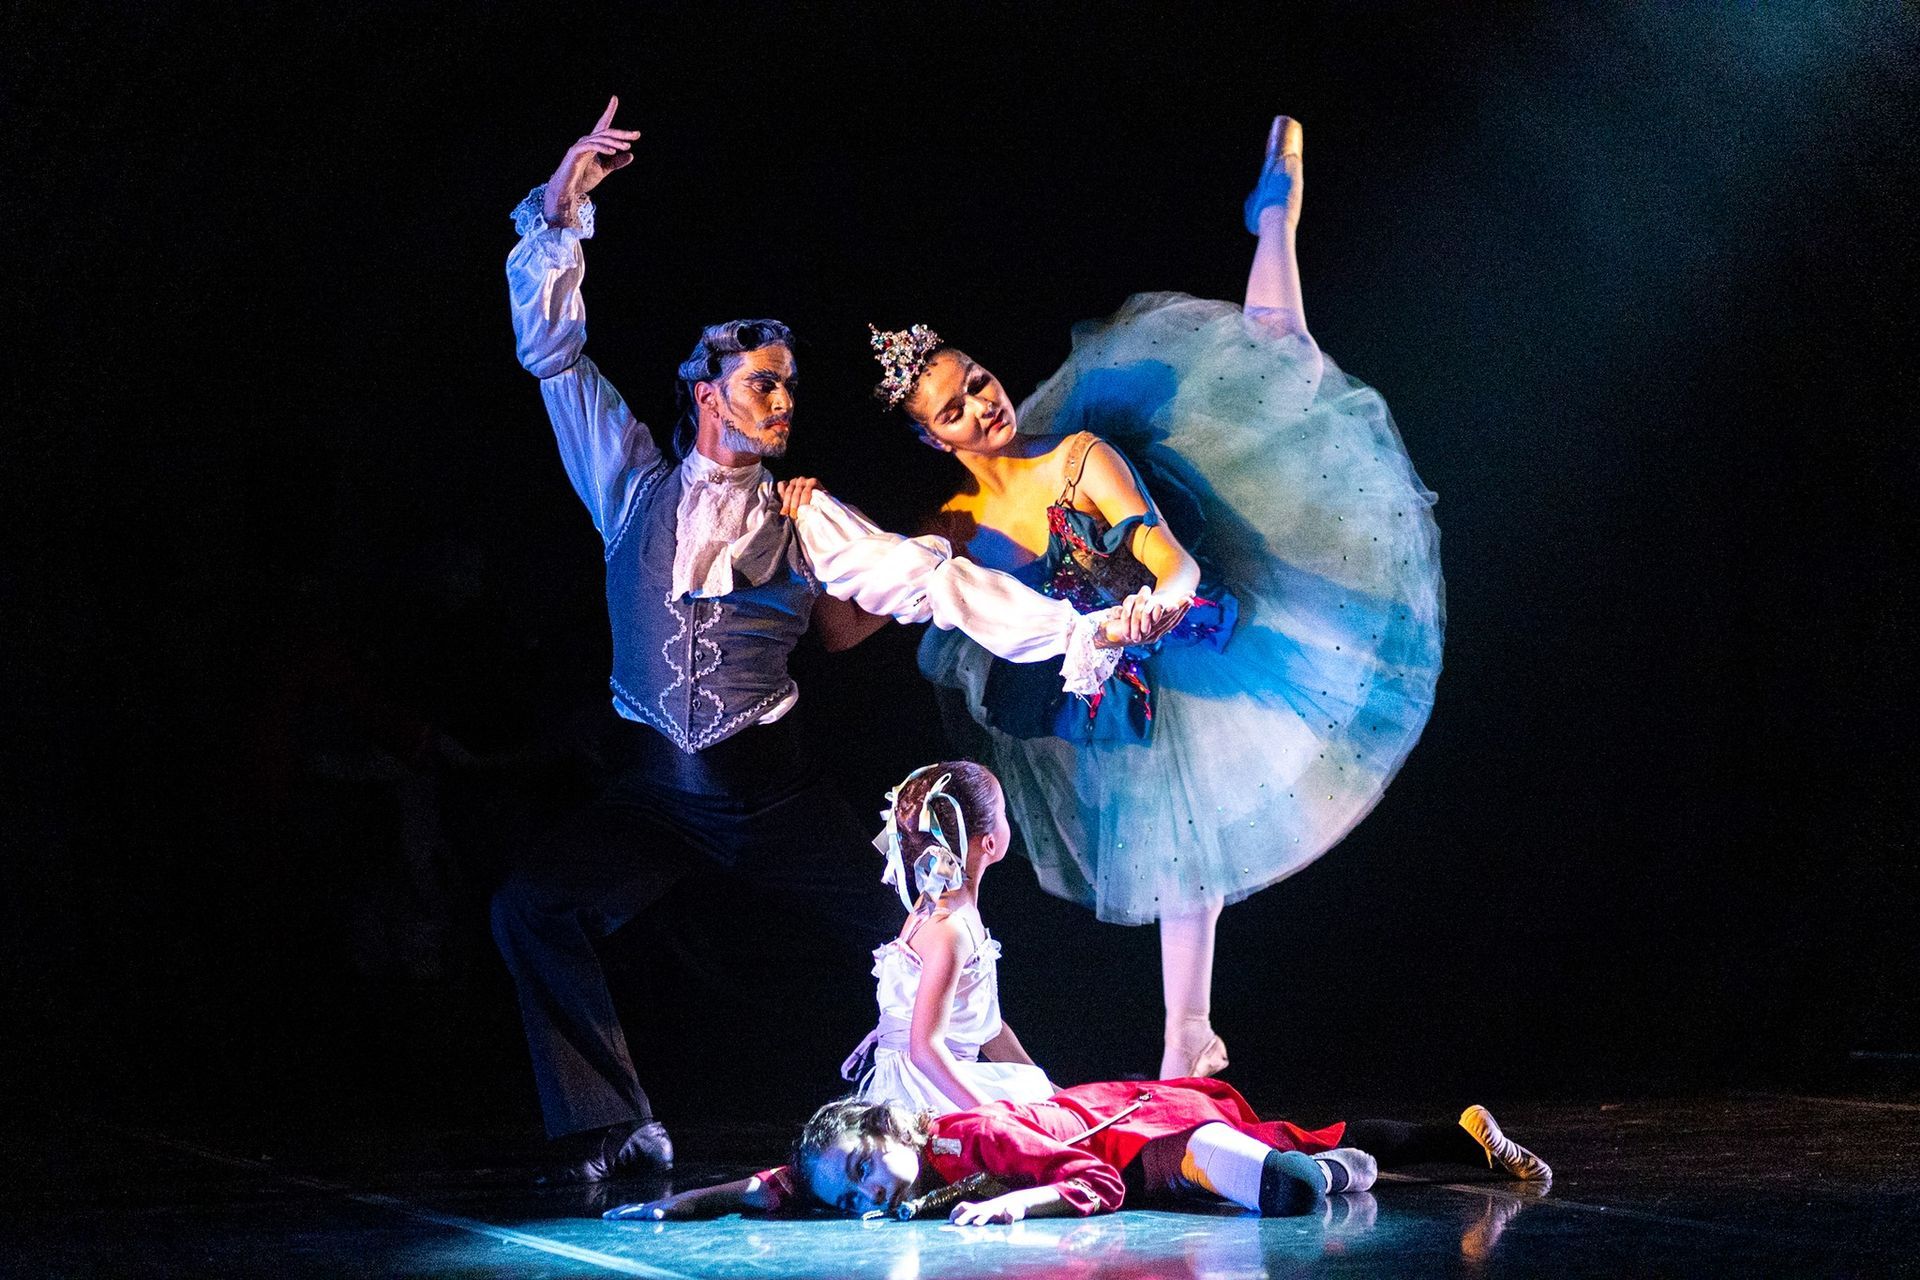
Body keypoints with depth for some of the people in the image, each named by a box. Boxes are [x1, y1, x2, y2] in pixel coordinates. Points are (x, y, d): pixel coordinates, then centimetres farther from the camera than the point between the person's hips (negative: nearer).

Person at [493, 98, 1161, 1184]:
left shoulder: (804, 519, 4)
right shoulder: (635, 483, 7)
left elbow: (929, 579, -4)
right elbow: (554, 351, 8)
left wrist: (1077, 631, -12)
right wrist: (560, 215, -1)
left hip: (771, 786, 0)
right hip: (656, 788, 0)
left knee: (914, 929, -10)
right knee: (532, 909, -18)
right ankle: (613, 1127, -8)